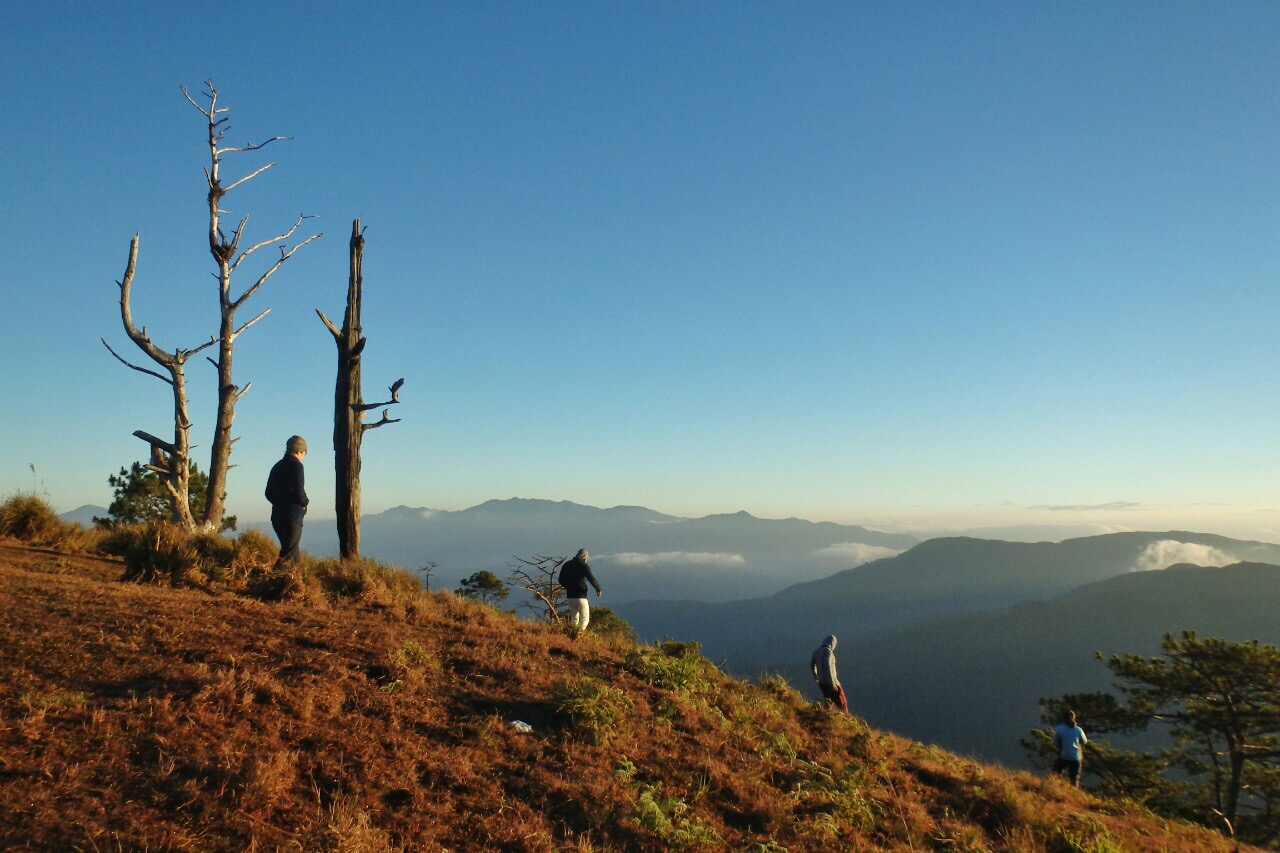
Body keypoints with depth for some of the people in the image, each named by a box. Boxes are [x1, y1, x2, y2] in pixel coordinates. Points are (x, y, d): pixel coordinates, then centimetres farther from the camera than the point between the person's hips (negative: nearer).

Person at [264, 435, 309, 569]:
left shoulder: (277, 466, 14)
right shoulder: (296, 465, -10)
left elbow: (269, 494, 18)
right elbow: (299, 492, -18)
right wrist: (305, 502, 1)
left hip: (277, 516, 8)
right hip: (292, 516, -8)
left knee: (294, 552, 17)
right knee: (288, 555, -8)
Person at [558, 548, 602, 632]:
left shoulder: (566, 565, 9)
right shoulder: (584, 566, -7)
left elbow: (561, 580, 14)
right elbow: (592, 579, -14)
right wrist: (599, 589, 2)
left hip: (570, 596, 6)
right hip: (580, 596, -6)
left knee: (575, 619, 18)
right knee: (585, 619, -2)